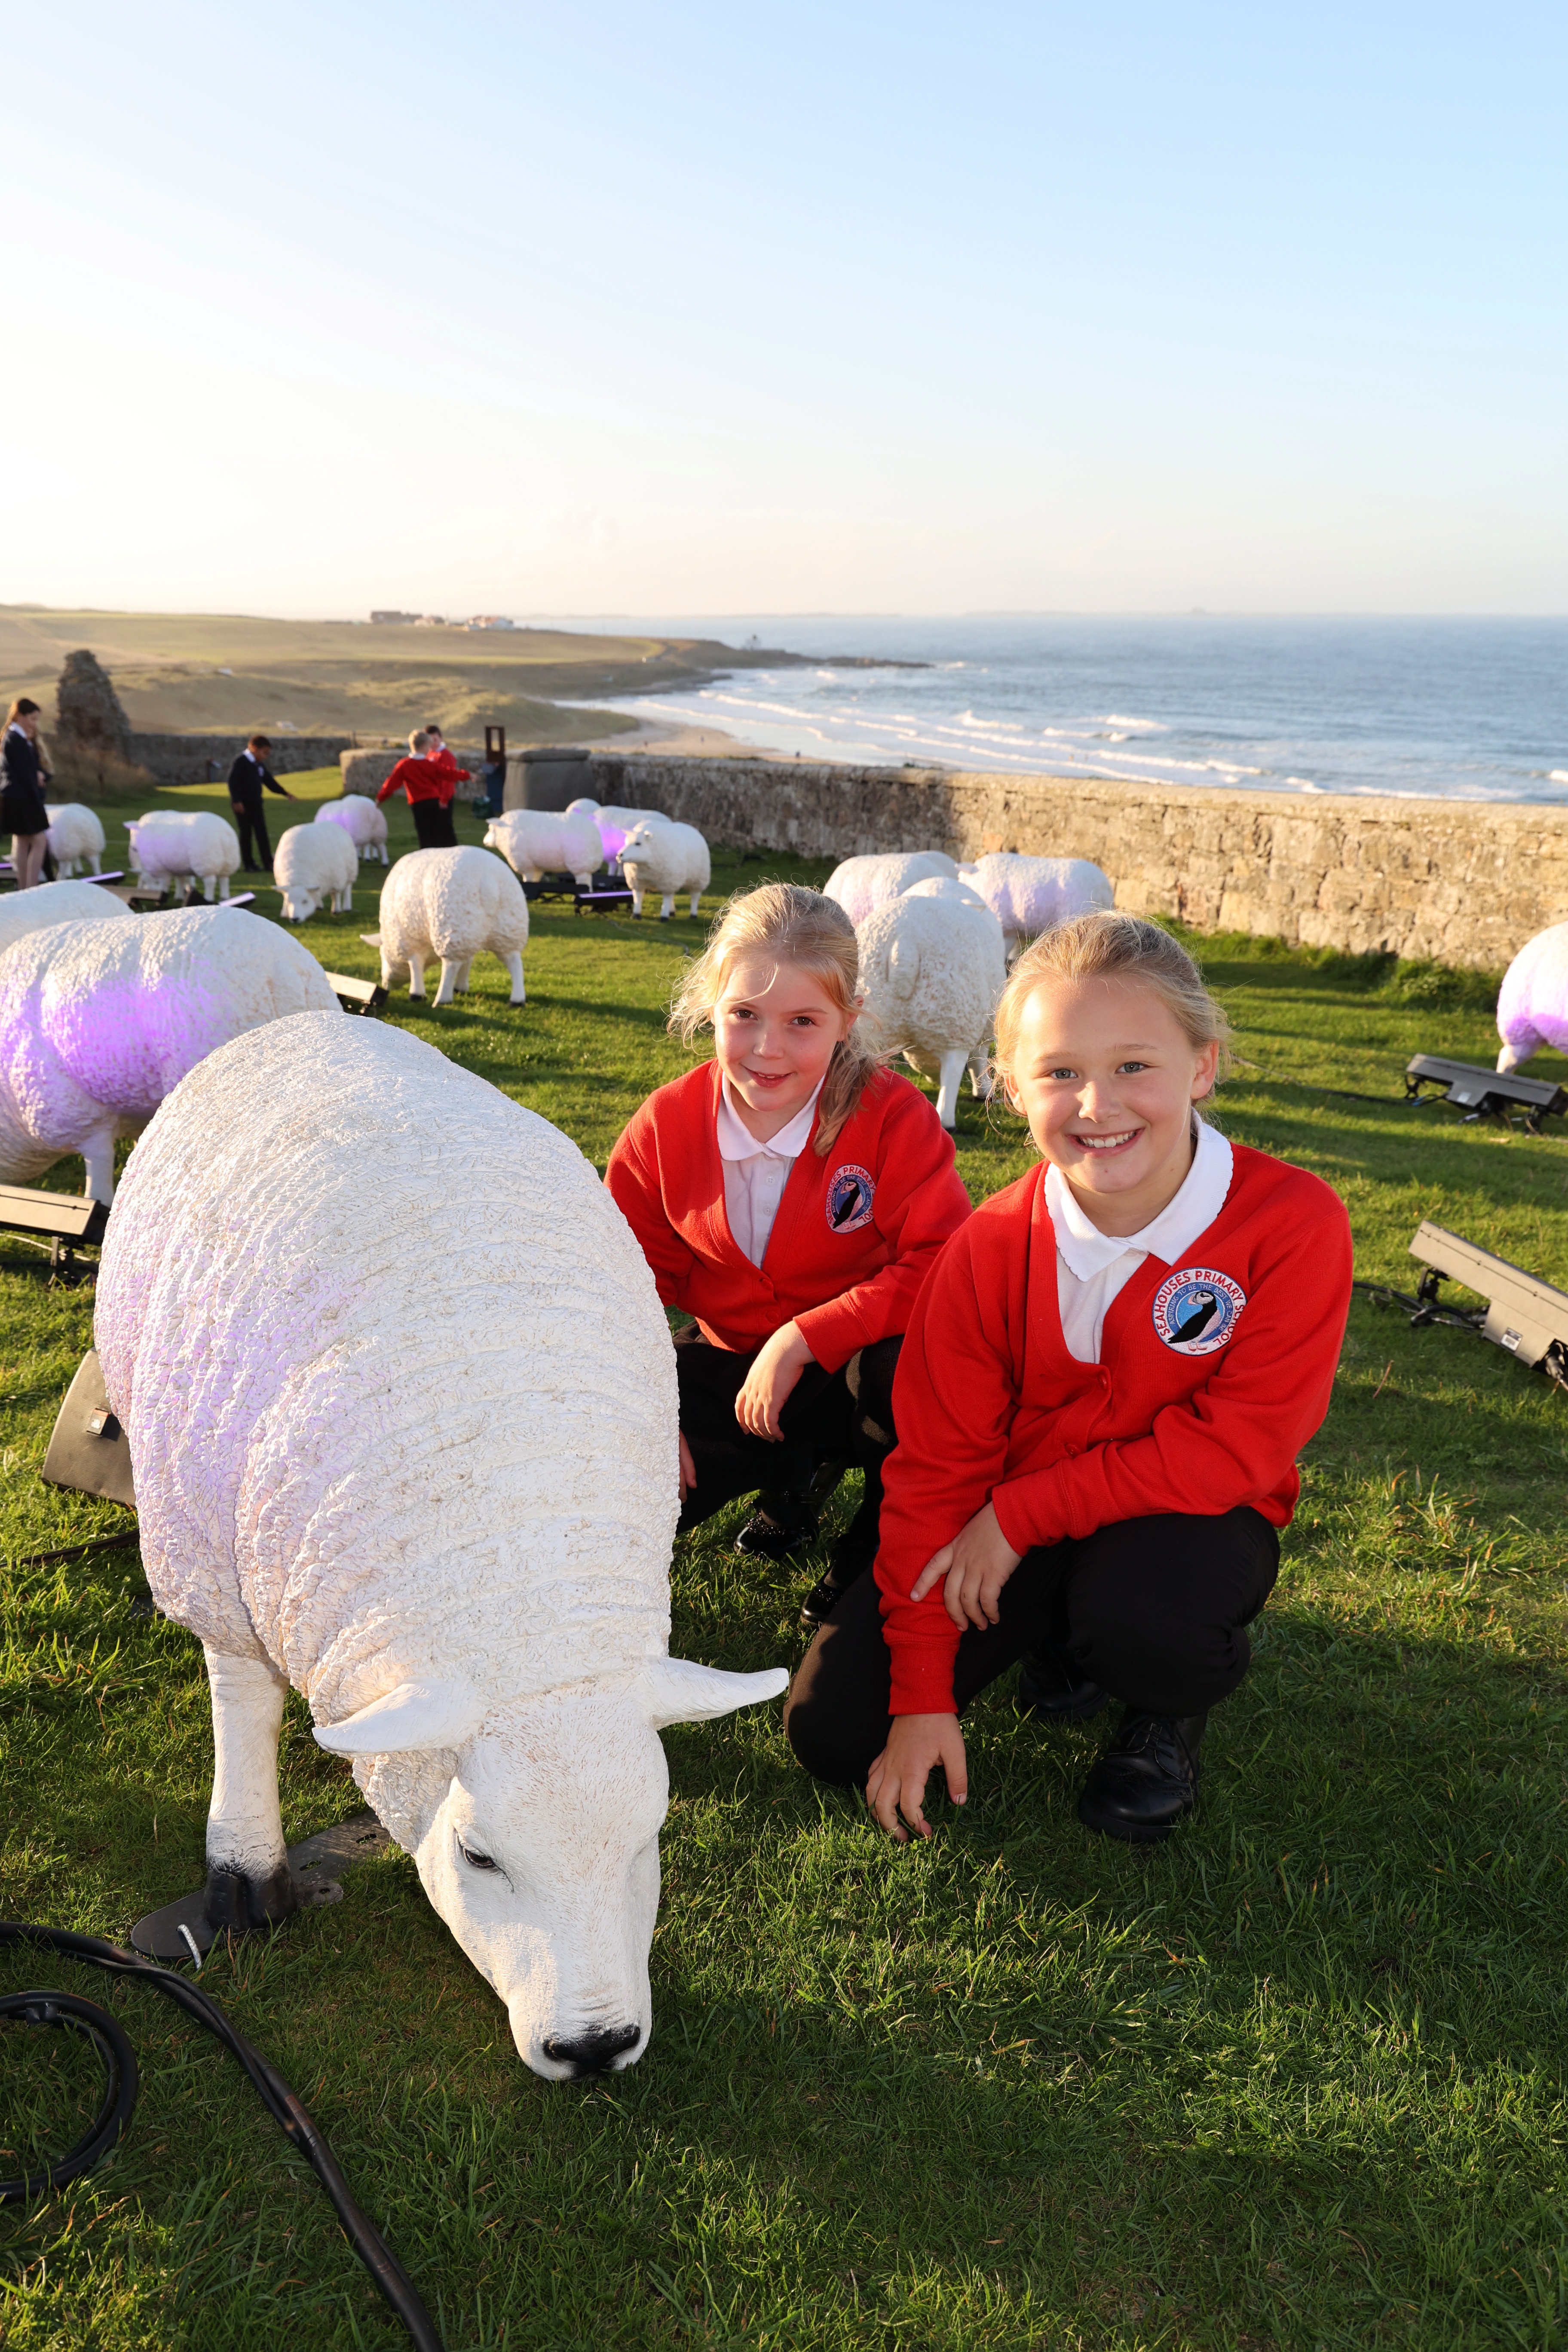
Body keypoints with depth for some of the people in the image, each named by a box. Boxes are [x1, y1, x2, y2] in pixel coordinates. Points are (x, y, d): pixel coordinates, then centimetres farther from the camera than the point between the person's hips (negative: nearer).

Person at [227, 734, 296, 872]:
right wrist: (237, 801, -23)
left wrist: (285, 793, 12)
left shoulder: (260, 765, 11)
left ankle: (268, 863, -4)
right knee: (246, 834, 2)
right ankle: (249, 864, 9)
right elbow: (233, 782, -18)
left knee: (262, 833, -1)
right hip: (243, 805, -7)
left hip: (256, 803, 7)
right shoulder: (241, 762, -13)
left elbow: (269, 781, 18)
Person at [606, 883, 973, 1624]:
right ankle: (796, 1467, 10)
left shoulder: (892, 1116, -19)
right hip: (731, 1363, 4)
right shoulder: (666, 1126, -8)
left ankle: (874, 1556, -7)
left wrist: (805, 1340, -30)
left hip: (857, 1360, -3)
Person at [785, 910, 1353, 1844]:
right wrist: (922, 1699, -10)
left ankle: (1173, 1703, 2)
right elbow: (936, 1466, -8)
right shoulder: (990, 1247, -12)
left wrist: (1022, 1514, -20)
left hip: (1193, 1517, -2)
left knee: (1134, 1606, -39)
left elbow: (1238, 1444, -20)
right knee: (832, 1727, -8)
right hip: (1007, 1522, 3)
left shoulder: (1294, 1223, -21)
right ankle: (1062, 1628, 18)